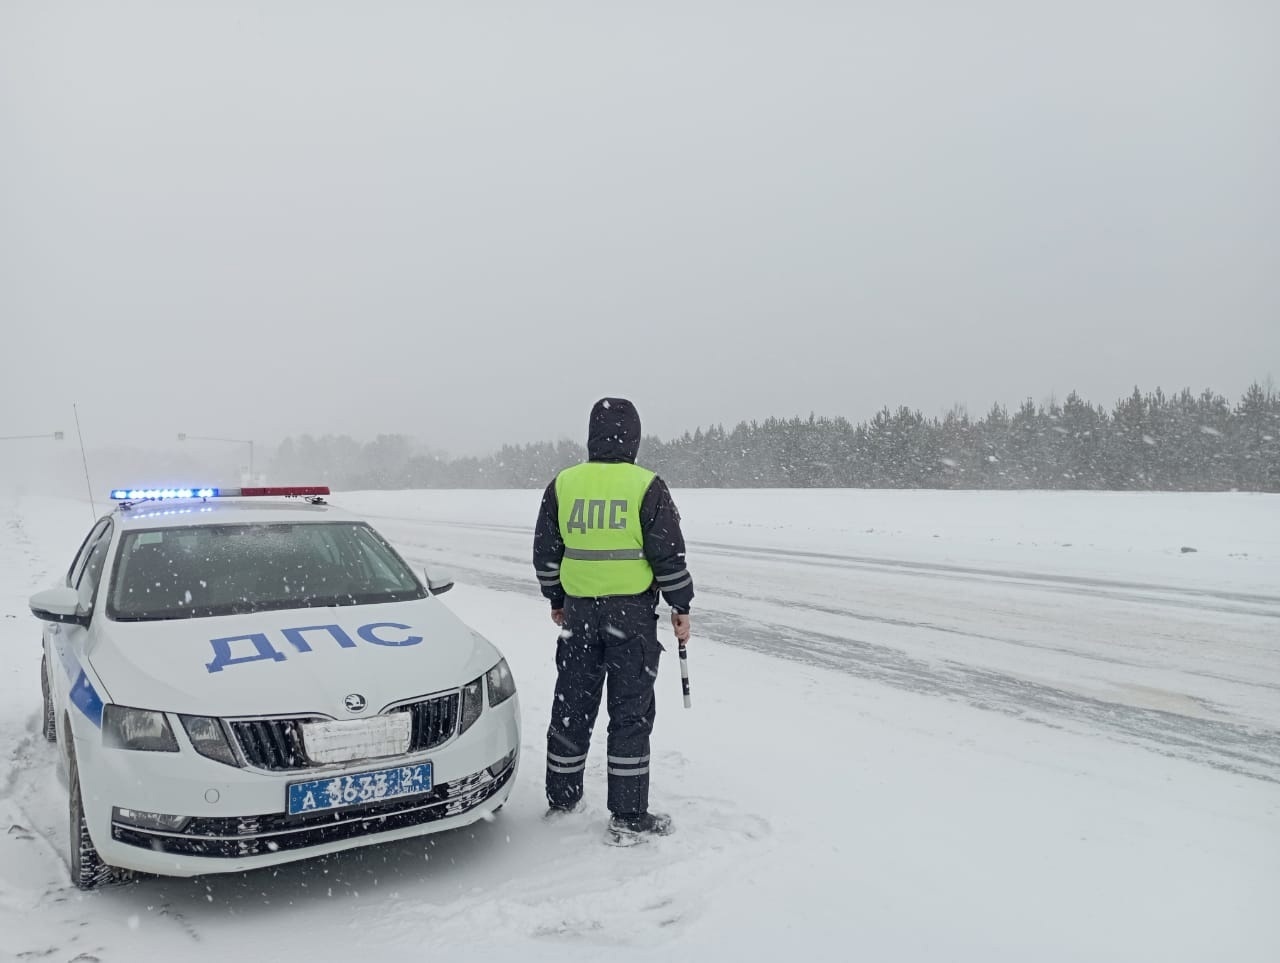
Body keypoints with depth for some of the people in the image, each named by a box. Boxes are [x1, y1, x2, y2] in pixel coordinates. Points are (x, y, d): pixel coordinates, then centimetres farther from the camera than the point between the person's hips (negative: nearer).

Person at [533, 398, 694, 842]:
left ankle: (561, 801, 28)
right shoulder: (646, 486, -8)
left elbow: (545, 552, 9)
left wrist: (556, 600, 22)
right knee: (631, 713, 4)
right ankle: (628, 818, 9)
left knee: (572, 706, 15)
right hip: (632, 613, -3)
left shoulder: (562, 484, 2)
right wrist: (681, 608, 4)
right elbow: (669, 555, -8)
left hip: (578, 610, 4)